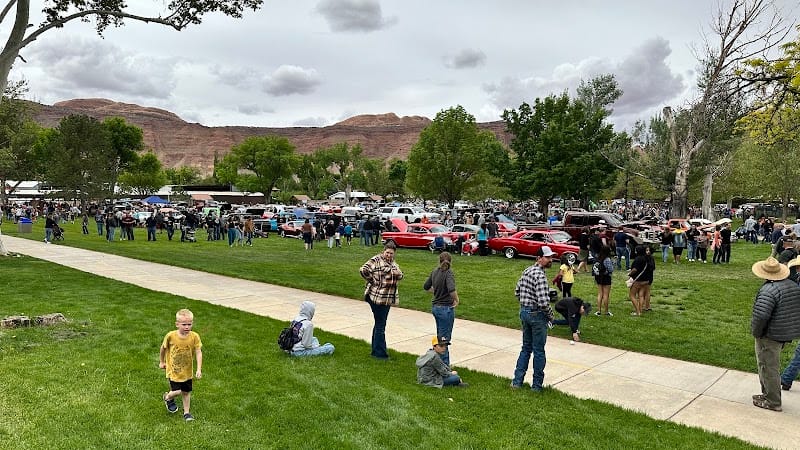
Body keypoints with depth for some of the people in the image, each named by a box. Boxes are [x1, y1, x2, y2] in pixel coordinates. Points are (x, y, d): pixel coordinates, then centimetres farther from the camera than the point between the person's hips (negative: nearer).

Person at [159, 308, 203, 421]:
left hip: (187, 371, 2)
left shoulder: (194, 336, -18)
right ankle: (167, 397, 32)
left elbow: (198, 353, -17)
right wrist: (161, 362, 11)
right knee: (177, 392, -3)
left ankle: (186, 412, 32)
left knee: (186, 392, 12)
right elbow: (163, 348, 0)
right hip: (173, 370, -2)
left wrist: (199, 370, -24)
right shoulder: (171, 336, -19)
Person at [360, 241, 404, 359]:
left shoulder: (392, 263, 14)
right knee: (380, 325, -3)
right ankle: (380, 353, 4)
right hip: (377, 297, -8)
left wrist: (395, 272, -11)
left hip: (388, 299, 8)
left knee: (379, 324, 16)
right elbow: (364, 270, -20)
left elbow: (400, 275, 10)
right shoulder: (376, 260, -11)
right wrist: (372, 280, -11)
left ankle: (375, 350, 27)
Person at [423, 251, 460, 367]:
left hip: (435, 307, 7)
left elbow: (426, 286, 15)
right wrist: (456, 300, -18)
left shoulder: (435, 272, 3)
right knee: (444, 338, 3)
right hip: (446, 308, -7)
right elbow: (451, 290, -34)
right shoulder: (448, 273, -18)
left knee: (440, 336, 20)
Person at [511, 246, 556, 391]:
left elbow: (517, 291, 14)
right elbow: (543, 302, -26)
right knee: (539, 351, 6)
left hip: (524, 312, 8)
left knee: (526, 348, 18)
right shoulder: (540, 275, -21)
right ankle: (537, 385, 18)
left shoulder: (527, 271, 6)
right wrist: (550, 316, -10)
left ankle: (517, 381, 20)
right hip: (537, 315, -8)